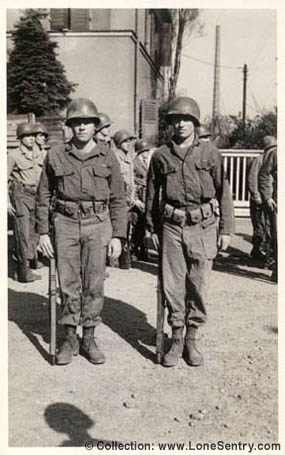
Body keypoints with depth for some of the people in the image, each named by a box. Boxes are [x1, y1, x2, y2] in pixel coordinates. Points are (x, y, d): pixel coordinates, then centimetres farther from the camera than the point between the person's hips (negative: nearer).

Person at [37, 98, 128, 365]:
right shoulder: (55, 156, 2)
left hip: (97, 224, 0)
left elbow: (118, 199, 3)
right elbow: (44, 196, 7)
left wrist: (118, 236, -1)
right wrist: (43, 232, 2)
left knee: (94, 285, 5)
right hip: (65, 223, 1)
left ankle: (89, 338, 20)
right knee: (68, 283, 6)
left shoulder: (107, 157, 1)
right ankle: (70, 339, 20)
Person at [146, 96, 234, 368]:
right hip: (172, 226, 1)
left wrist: (226, 229, 2)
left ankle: (191, 339, 19)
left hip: (203, 226, -1)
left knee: (198, 286, 4)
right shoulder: (160, 156, 6)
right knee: (172, 287, 2)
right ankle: (176, 340, 17)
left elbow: (223, 192, 5)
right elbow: (152, 195, 14)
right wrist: (150, 228, 14)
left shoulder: (210, 153, 3)